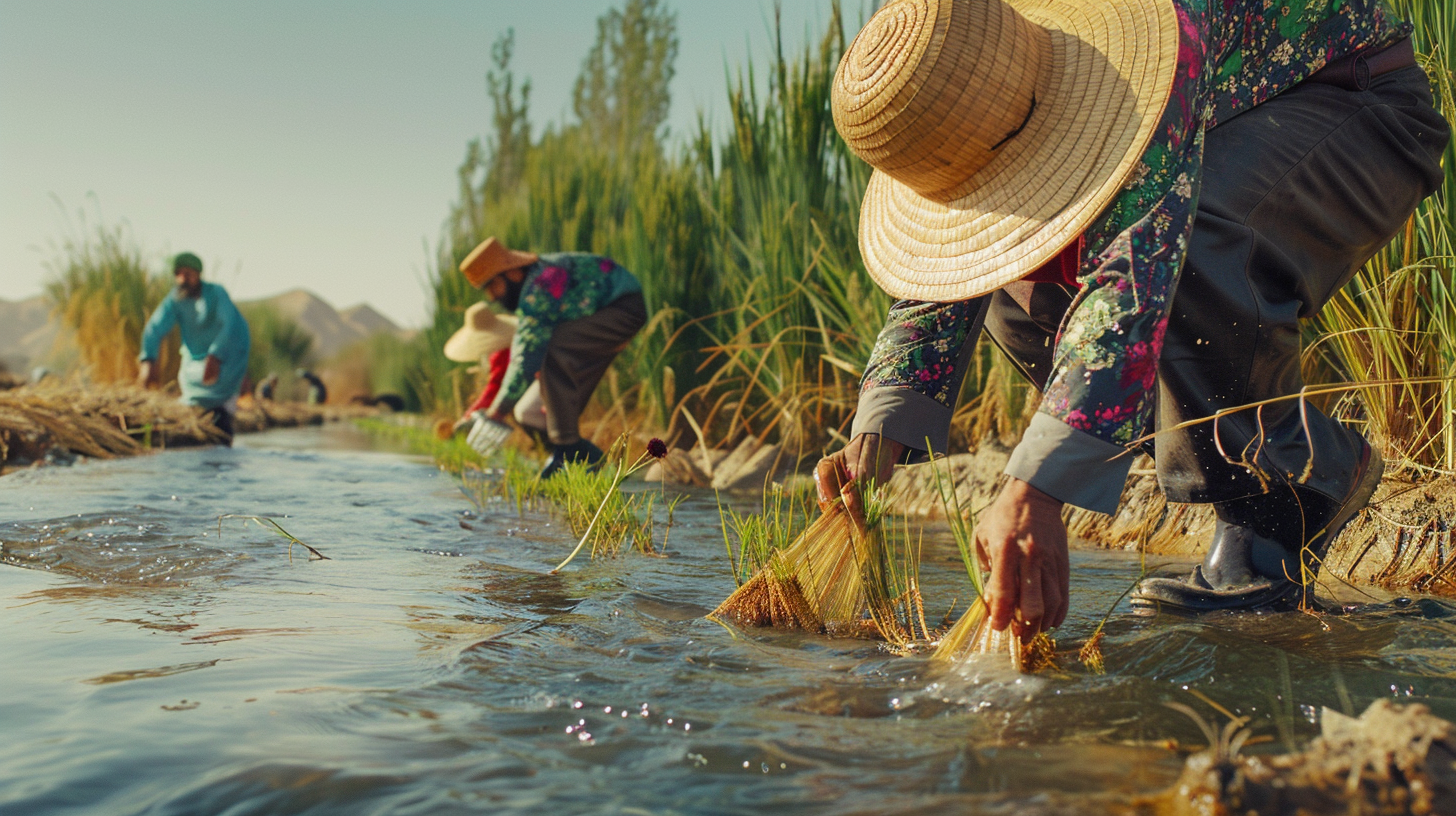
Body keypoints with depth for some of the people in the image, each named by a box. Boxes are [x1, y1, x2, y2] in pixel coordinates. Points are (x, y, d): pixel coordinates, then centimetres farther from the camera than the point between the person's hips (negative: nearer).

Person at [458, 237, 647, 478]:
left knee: (553, 349, -24)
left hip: (625, 309, -11)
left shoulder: (538, 290, -25)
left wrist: (497, 412, -24)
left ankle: (568, 447, -19)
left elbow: (527, 356, -28)